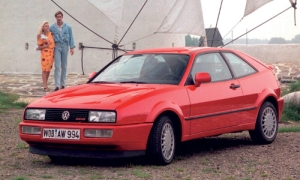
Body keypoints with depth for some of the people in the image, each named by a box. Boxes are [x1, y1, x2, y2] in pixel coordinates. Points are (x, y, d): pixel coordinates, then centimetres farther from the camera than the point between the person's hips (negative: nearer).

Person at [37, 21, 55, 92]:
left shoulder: (51, 34, 10)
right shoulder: (41, 36, -6)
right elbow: (39, 47, -4)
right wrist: (45, 46, -17)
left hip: (51, 53, 6)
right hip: (45, 54, -6)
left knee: (49, 70, 8)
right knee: (45, 70, -8)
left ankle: (46, 85, 17)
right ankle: (45, 87, -8)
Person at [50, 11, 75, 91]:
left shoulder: (68, 27, 4)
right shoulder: (52, 27, 3)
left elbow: (71, 37, 6)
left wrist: (72, 47, -1)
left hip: (65, 46, 2)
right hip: (57, 47, -2)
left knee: (64, 66, 7)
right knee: (57, 66, -9)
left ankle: (63, 84, 15)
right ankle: (57, 85, -13)